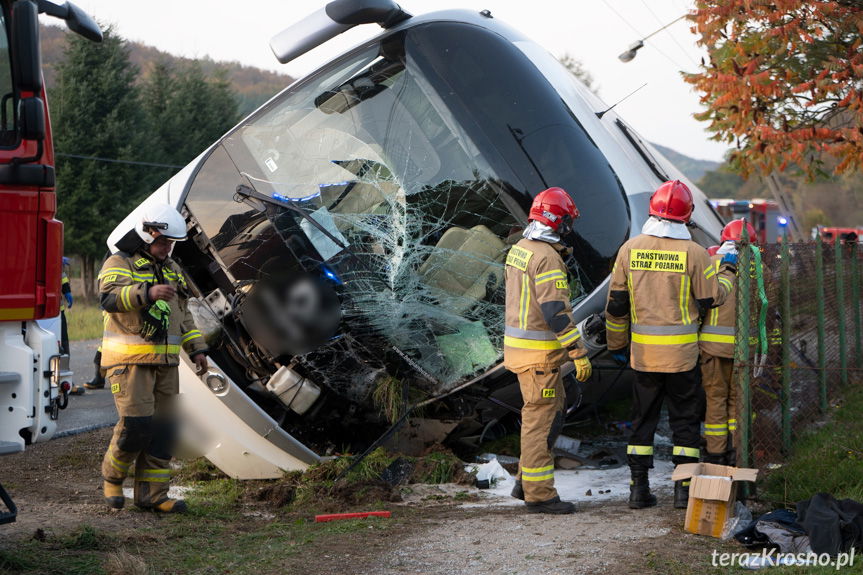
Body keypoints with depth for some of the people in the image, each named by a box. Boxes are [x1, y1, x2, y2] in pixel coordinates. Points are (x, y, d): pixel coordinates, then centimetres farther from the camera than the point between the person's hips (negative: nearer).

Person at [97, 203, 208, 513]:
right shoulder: (120, 263, -4)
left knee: (161, 428, 4)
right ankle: (112, 477, 10)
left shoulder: (171, 269, 20)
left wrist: (197, 349, 18)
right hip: (130, 359, -7)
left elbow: (183, 314, 27)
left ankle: (152, 494, 10)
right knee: (136, 423, -14)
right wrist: (147, 293, -37)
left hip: (165, 362, 7)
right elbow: (110, 297, -23)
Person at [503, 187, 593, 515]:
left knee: (554, 411, 18)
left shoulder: (518, 250, 12)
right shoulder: (547, 257, -19)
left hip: (517, 342, 10)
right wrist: (579, 353, -21)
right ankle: (539, 494, 2)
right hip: (539, 352, -10)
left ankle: (525, 481, 21)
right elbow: (556, 311, -23)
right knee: (540, 419, -4)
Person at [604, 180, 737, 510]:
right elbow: (712, 298, -2)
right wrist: (727, 272, 18)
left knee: (643, 417, 11)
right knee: (684, 417, 9)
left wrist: (617, 345, 14)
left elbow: (616, 303, 3)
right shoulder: (693, 253, -10)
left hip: (643, 350, 2)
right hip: (681, 352, -2)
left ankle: (639, 487, 11)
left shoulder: (631, 249, -1)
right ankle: (684, 488, 8)